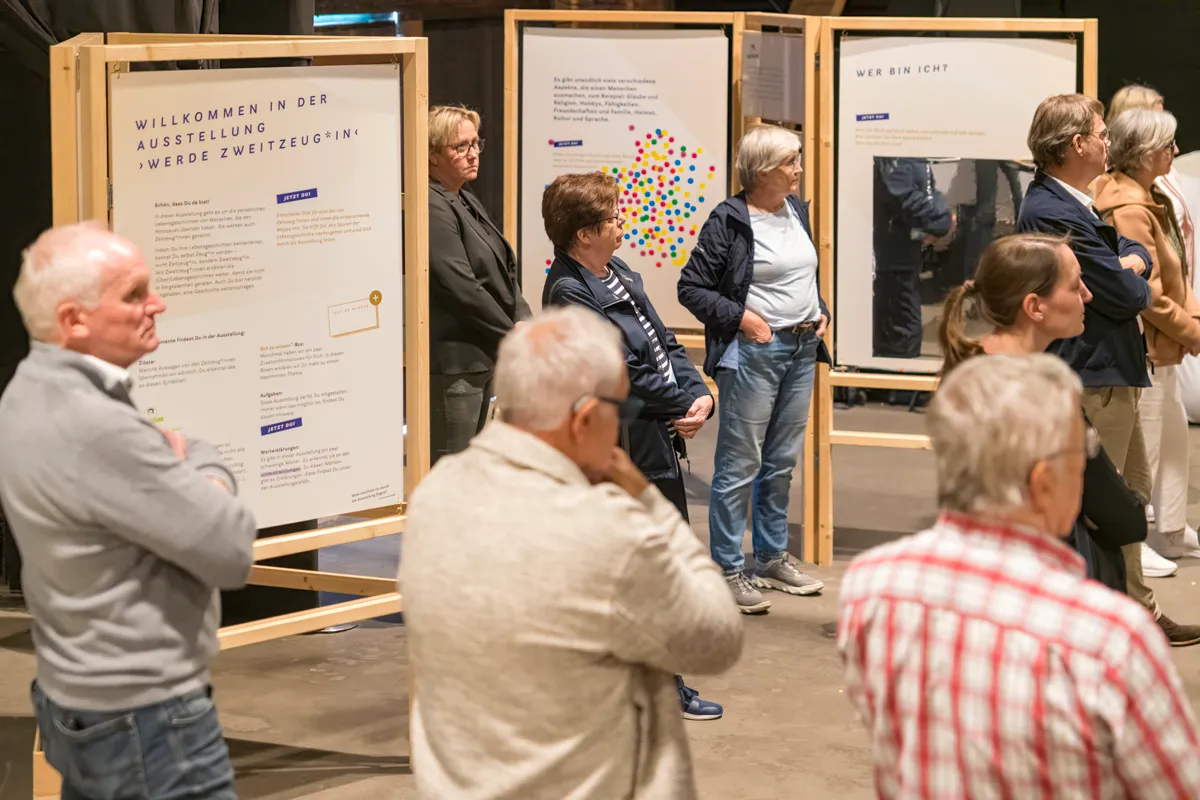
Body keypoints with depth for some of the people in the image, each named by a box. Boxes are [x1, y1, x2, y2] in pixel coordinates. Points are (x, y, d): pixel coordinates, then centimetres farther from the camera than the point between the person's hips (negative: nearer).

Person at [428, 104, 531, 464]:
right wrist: (512, 334, -12)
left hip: (481, 359, 10)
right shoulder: (433, 208, -16)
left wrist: (523, 320, -1)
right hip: (452, 362, -10)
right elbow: (460, 288, -20)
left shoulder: (467, 202, 16)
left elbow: (503, 272, 17)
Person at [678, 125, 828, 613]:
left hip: (801, 351, 8)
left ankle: (772, 558, 26)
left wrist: (820, 312, 10)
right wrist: (739, 317, -16)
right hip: (753, 352, -7)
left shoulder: (796, 211, 11)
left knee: (782, 462, 15)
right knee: (739, 465, -3)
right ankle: (728, 569, 3)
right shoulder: (728, 221, -12)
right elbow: (691, 285, -10)